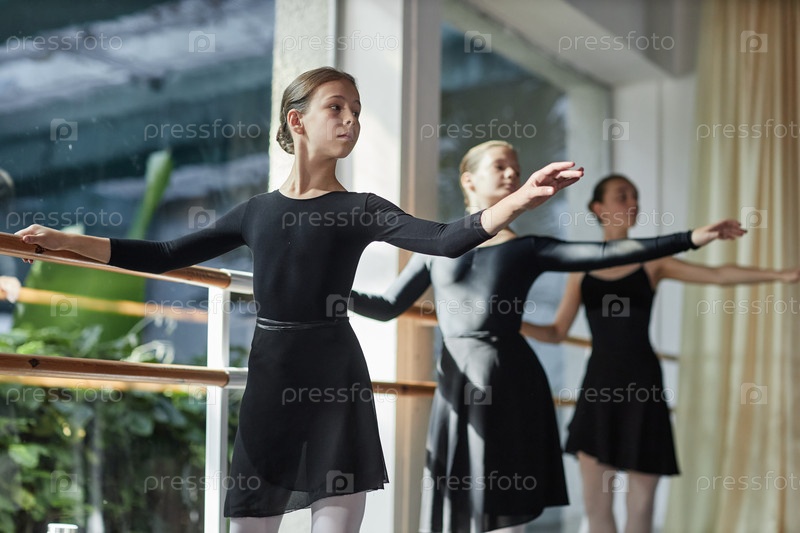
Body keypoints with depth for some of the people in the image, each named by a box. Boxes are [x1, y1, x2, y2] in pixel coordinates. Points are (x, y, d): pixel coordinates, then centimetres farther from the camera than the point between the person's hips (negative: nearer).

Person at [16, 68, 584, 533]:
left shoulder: (360, 210, 2)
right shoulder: (258, 211, 9)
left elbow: (445, 240, -14)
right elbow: (164, 257, 14)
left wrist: (517, 201, -31)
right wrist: (64, 241, 12)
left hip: (335, 385, -2)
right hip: (270, 378, 2)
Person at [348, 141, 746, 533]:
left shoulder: (528, 248, 7)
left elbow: (605, 253, -1)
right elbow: (387, 306, 12)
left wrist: (690, 239, -8)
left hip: (513, 382, 0)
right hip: (458, 381, 1)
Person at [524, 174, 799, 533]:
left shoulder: (651, 262, 4)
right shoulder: (581, 268, 8)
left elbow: (719, 275, -2)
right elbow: (557, 332, 9)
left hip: (642, 386, -1)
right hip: (598, 385, 1)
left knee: (641, 504, 2)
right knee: (595, 501, 3)